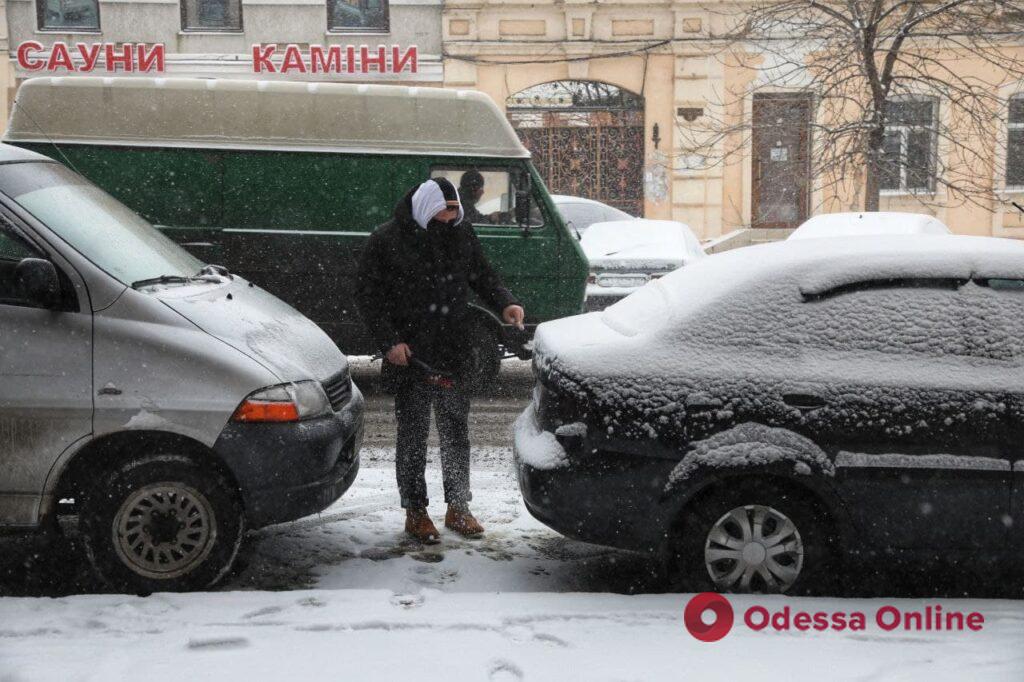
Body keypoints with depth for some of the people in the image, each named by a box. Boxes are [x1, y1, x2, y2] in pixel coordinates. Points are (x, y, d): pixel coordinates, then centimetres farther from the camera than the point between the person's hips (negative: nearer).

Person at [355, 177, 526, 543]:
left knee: (456, 430, 11)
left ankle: (458, 506, 23)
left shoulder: (462, 233, 5)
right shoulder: (387, 239, -7)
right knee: (412, 434, 5)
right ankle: (415, 511, 16)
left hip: (455, 354, 4)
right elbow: (367, 295, -5)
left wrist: (504, 304, -5)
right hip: (410, 356, -4)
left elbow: (483, 275, 15)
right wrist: (389, 341, -13)